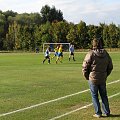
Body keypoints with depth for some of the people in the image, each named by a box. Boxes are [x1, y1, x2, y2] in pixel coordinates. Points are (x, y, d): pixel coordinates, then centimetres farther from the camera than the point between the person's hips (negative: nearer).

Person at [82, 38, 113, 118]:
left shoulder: (91, 54, -14)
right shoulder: (106, 54, 2)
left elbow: (85, 67, -12)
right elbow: (110, 67, 10)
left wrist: (87, 77, 1)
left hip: (93, 79, -4)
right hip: (103, 80, 4)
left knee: (94, 96, 8)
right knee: (104, 96, 16)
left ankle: (98, 113, 10)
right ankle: (107, 112, 22)